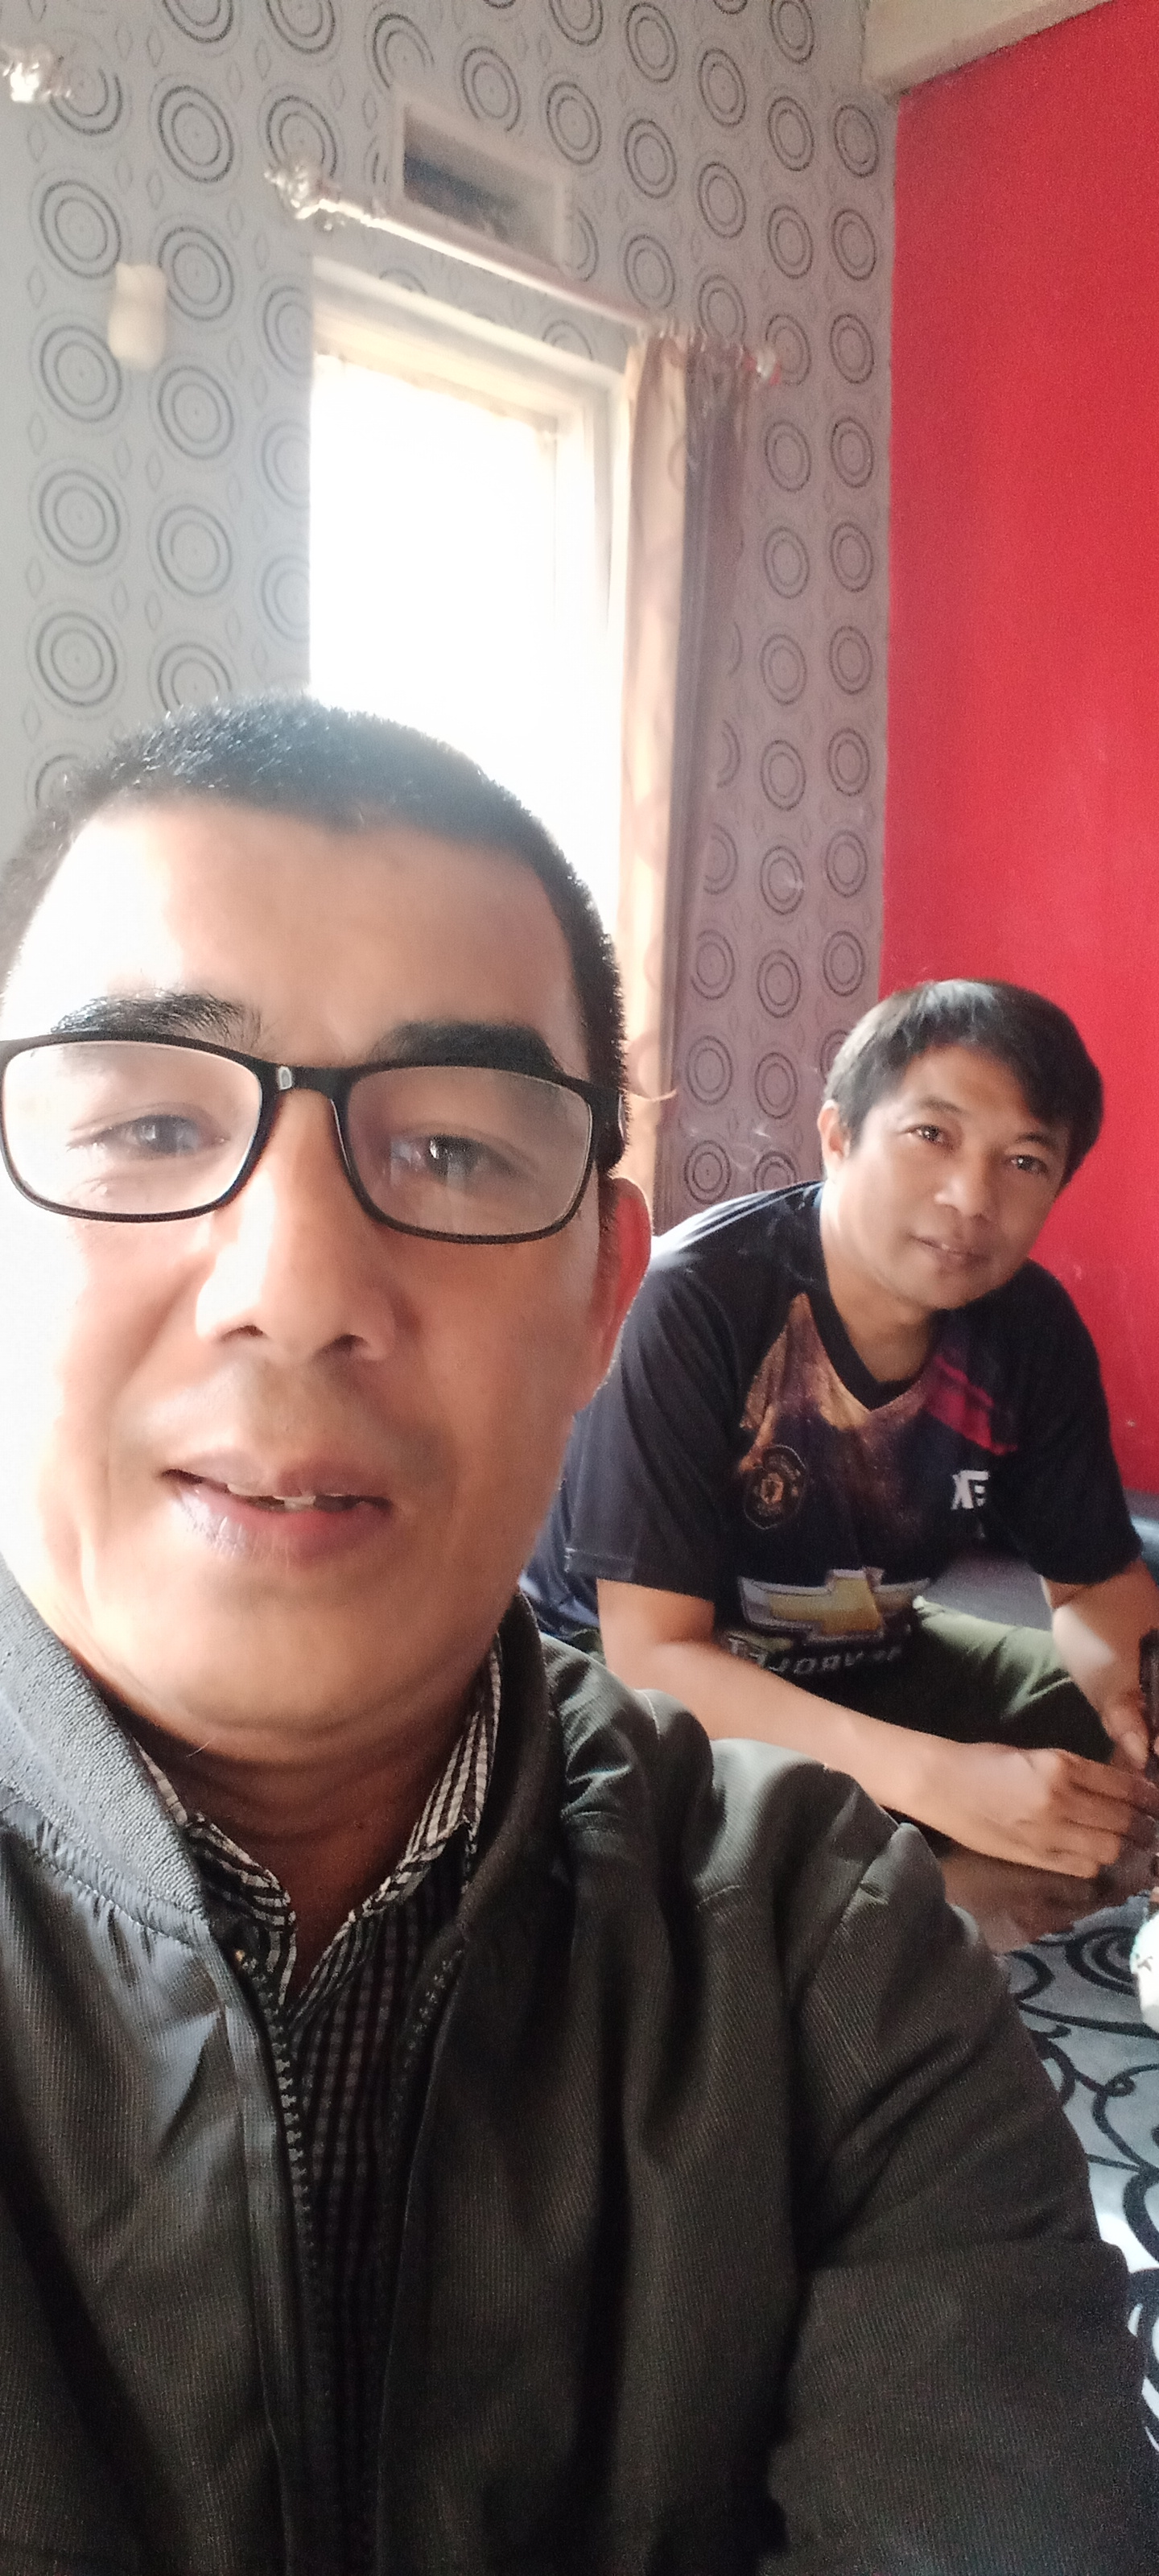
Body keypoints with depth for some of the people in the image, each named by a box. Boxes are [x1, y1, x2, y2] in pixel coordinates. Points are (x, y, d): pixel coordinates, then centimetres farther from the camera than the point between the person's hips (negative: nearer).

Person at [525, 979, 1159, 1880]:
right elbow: (653, 1652, -30)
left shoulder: (1032, 1326, -11)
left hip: (861, 1662, 6)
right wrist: (934, 1779, -42)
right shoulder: (692, 1302, -29)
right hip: (615, 1666, -5)